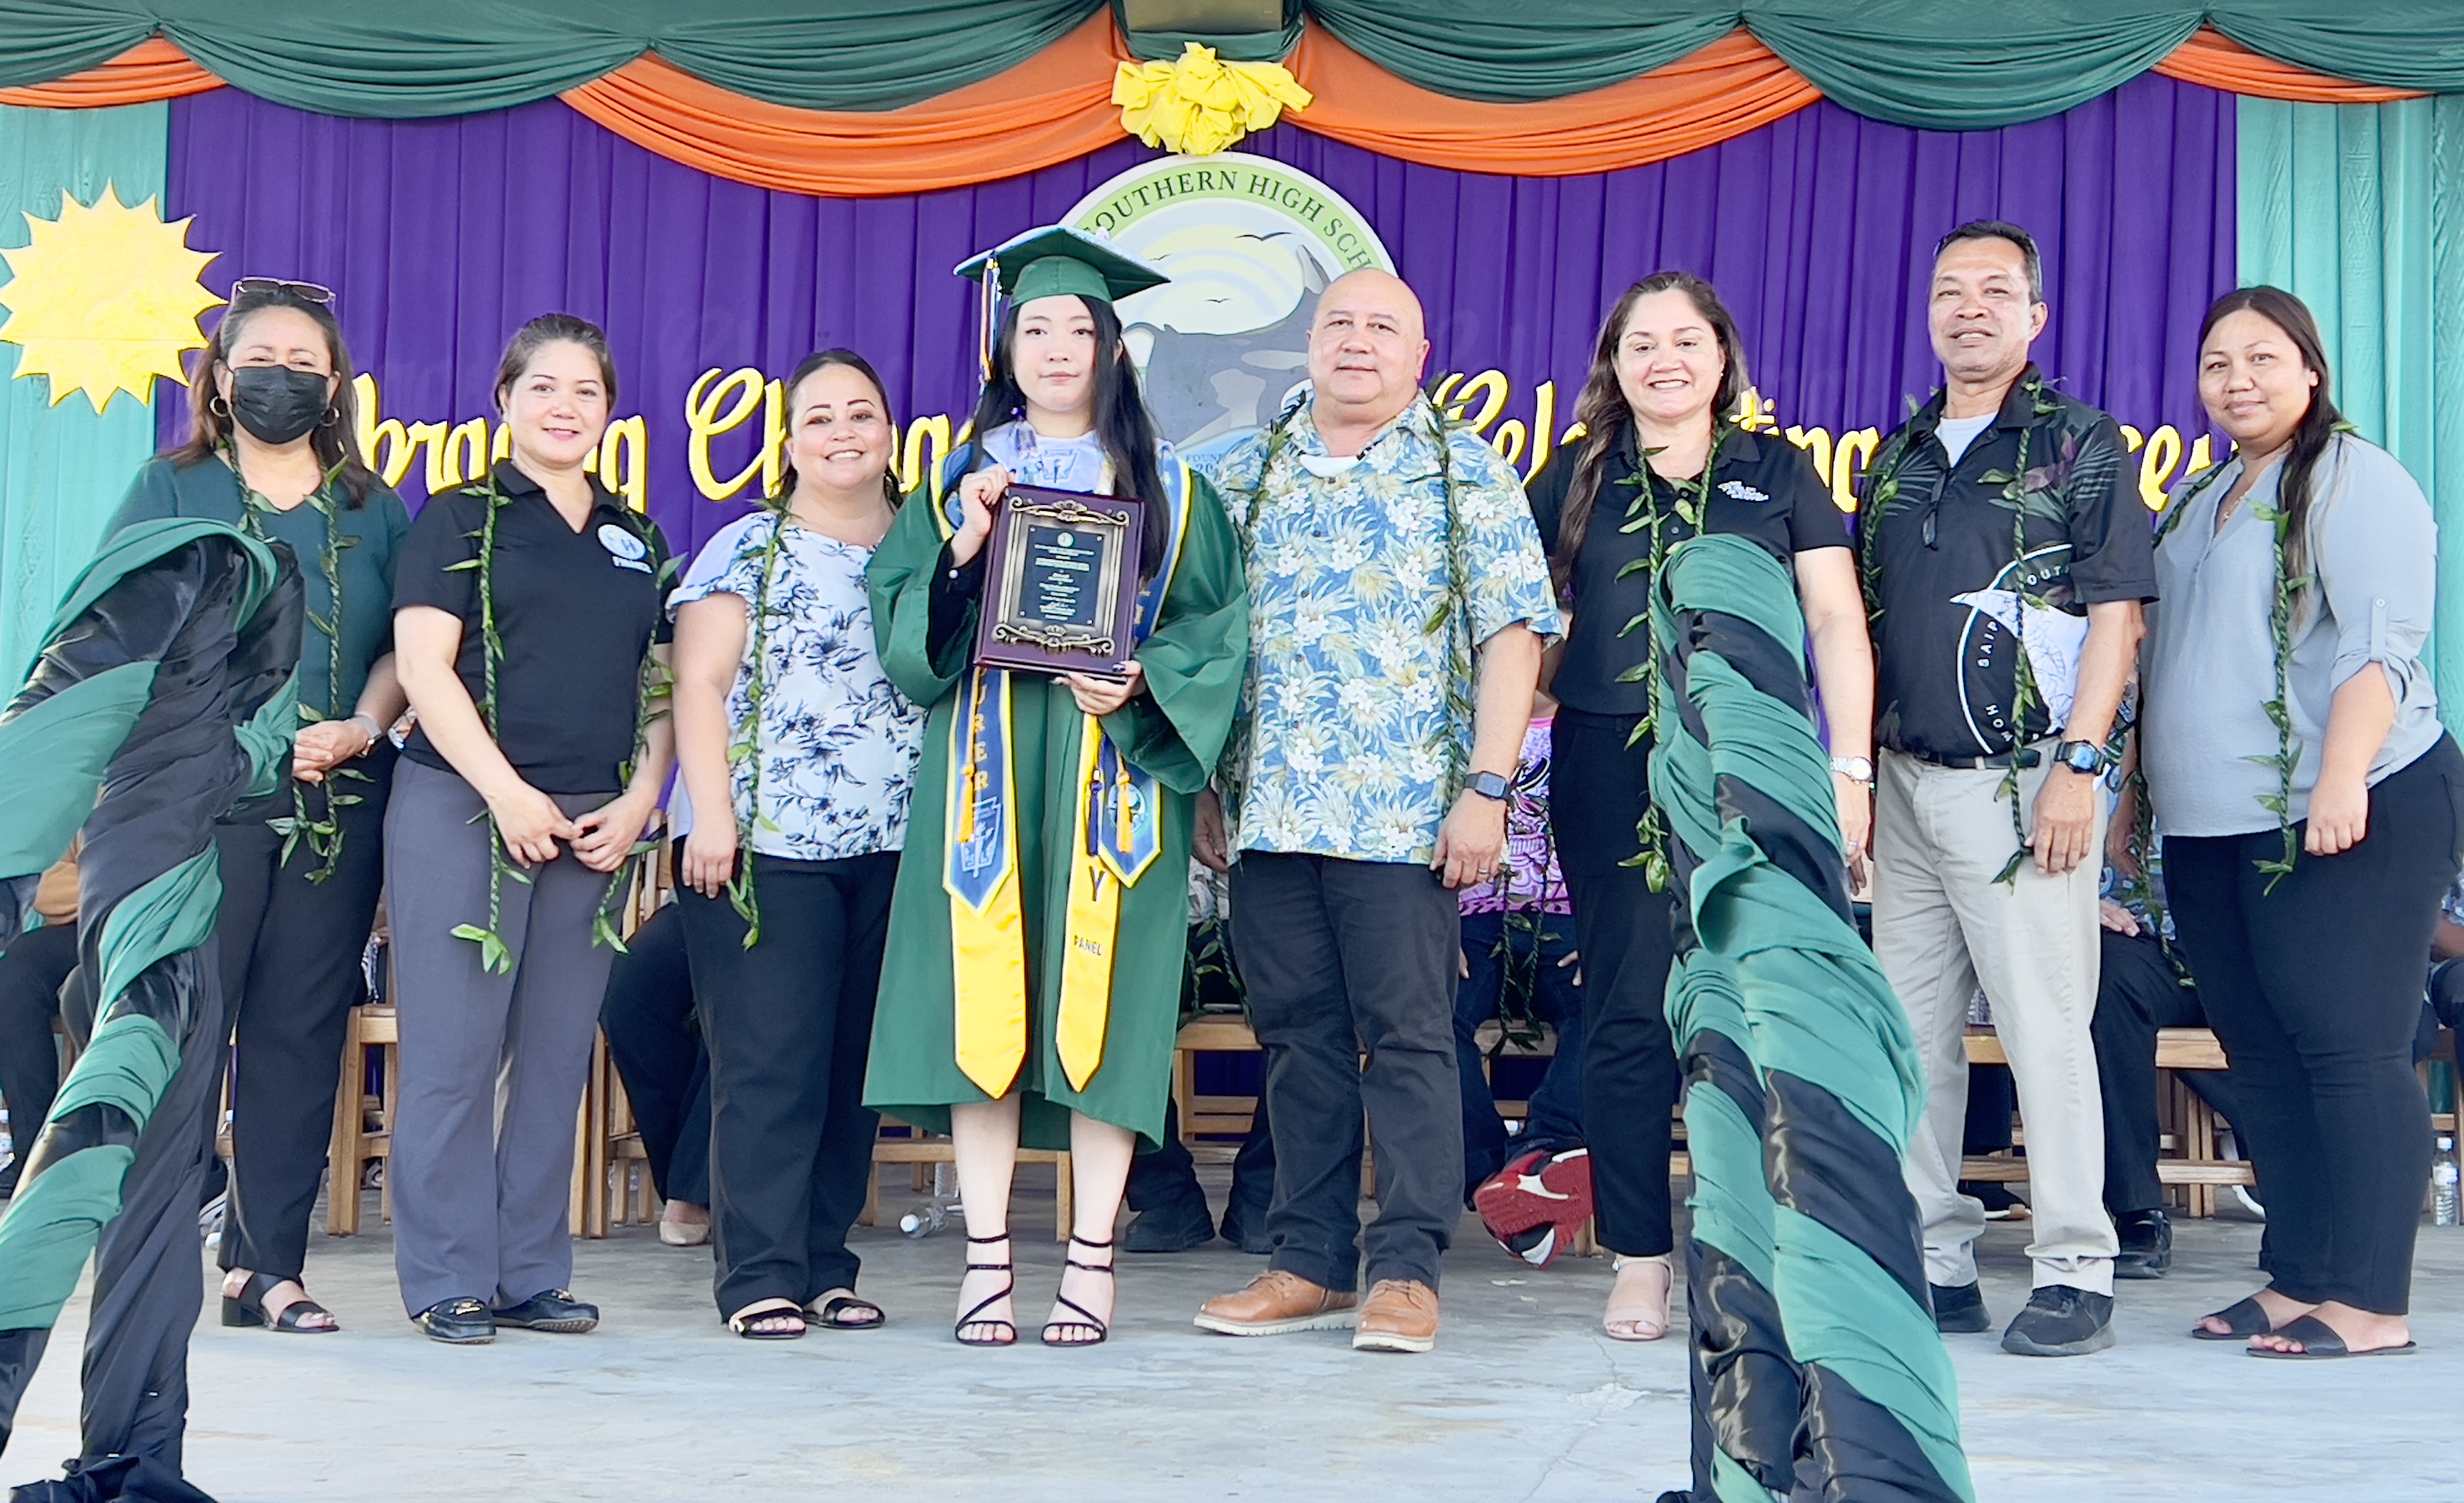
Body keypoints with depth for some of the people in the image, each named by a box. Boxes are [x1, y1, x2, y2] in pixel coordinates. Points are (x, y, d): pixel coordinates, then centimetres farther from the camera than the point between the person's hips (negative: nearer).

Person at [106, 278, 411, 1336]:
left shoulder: (375, 510, 15)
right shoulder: (170, 489, 9)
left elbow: (404, 644, 10)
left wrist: (362, 727, -9)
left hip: (336, 808, 2)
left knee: (300, 1032, 2)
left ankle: (267, 1266, 9)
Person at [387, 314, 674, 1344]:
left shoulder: (639, 542, 17)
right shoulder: (460, 519, 4)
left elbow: (661, 688, 17)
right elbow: (424, 666, -5)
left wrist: (639, 801, 1)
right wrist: (508, 794, -13)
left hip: (594, 824, 4)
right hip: (464, 806, -4)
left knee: (557, 1053, 5)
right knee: (457, 1049, -4)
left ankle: (530, 1273, 13)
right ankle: (448, 1280, 3)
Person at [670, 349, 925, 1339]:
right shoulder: (748, 550, 5)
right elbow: (699, 683, -2)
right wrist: (710, 811, -10)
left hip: (895, 849, 4)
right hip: (770, 845, -4)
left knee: (857, 1063, 6)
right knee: (770, 1063, -6)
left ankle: (827, 1267, 14)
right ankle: (762, 1276, -1)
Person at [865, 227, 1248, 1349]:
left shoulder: (1167, 489, 9)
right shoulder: (958, 482, 14)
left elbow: (1216, 629, 4)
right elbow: (897, 621, 8)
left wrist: (1141, 684, -13)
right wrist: (961, 554, -9)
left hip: (1113, 774, -1)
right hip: (985, 775, 1)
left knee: (1098, 1001, -4)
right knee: (983, 1002, -3)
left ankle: (1092, 1258, 4)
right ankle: (986, 1257, 4)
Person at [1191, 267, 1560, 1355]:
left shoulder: (1468, 476, 4)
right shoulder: (1244, 476, 14)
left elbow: (1510, 637, -3)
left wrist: (1487, 788, -11)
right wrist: (1205, 789, 10)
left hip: (1404, 814, -3)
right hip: (1268, 810, 4)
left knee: (1407, 1035, -2)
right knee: (1297, 1037, 8)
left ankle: (1406, 1269, 6)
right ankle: (1309, 1263, 16)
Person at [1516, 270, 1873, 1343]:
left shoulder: (1781, 474, 10)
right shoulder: (1572, 481, 12)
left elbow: (1836, 623, 5)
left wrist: (1849, 768, -3)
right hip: (1612, 771, 1)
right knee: (1628, 1014, 1)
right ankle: (1639, 1259, 9)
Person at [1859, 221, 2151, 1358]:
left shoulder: (2082, 446, 1)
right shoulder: (1897, 459, 17)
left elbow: (2115, 615, -6)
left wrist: (2080, 763, -14)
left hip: (2020, 782, -6)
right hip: (1904, 783, 6)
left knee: (2045, 1028, -5)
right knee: (1912, 1032, 7)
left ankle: (2074, 1274, 3)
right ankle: (1933, 1262, 15)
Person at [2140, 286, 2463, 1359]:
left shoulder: (2352, 477, -4)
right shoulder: (2196, 498, 19)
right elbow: (2162, 658, 24)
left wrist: (2341, 779, -26)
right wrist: (2137, 788, 20)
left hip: (2343, 821, -8)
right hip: (2213, 831, 8)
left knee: (2348, 1051, -7)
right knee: (2263, 1059, 10)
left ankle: (2371, 1302, -3)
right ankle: (2297, 1281, 17)